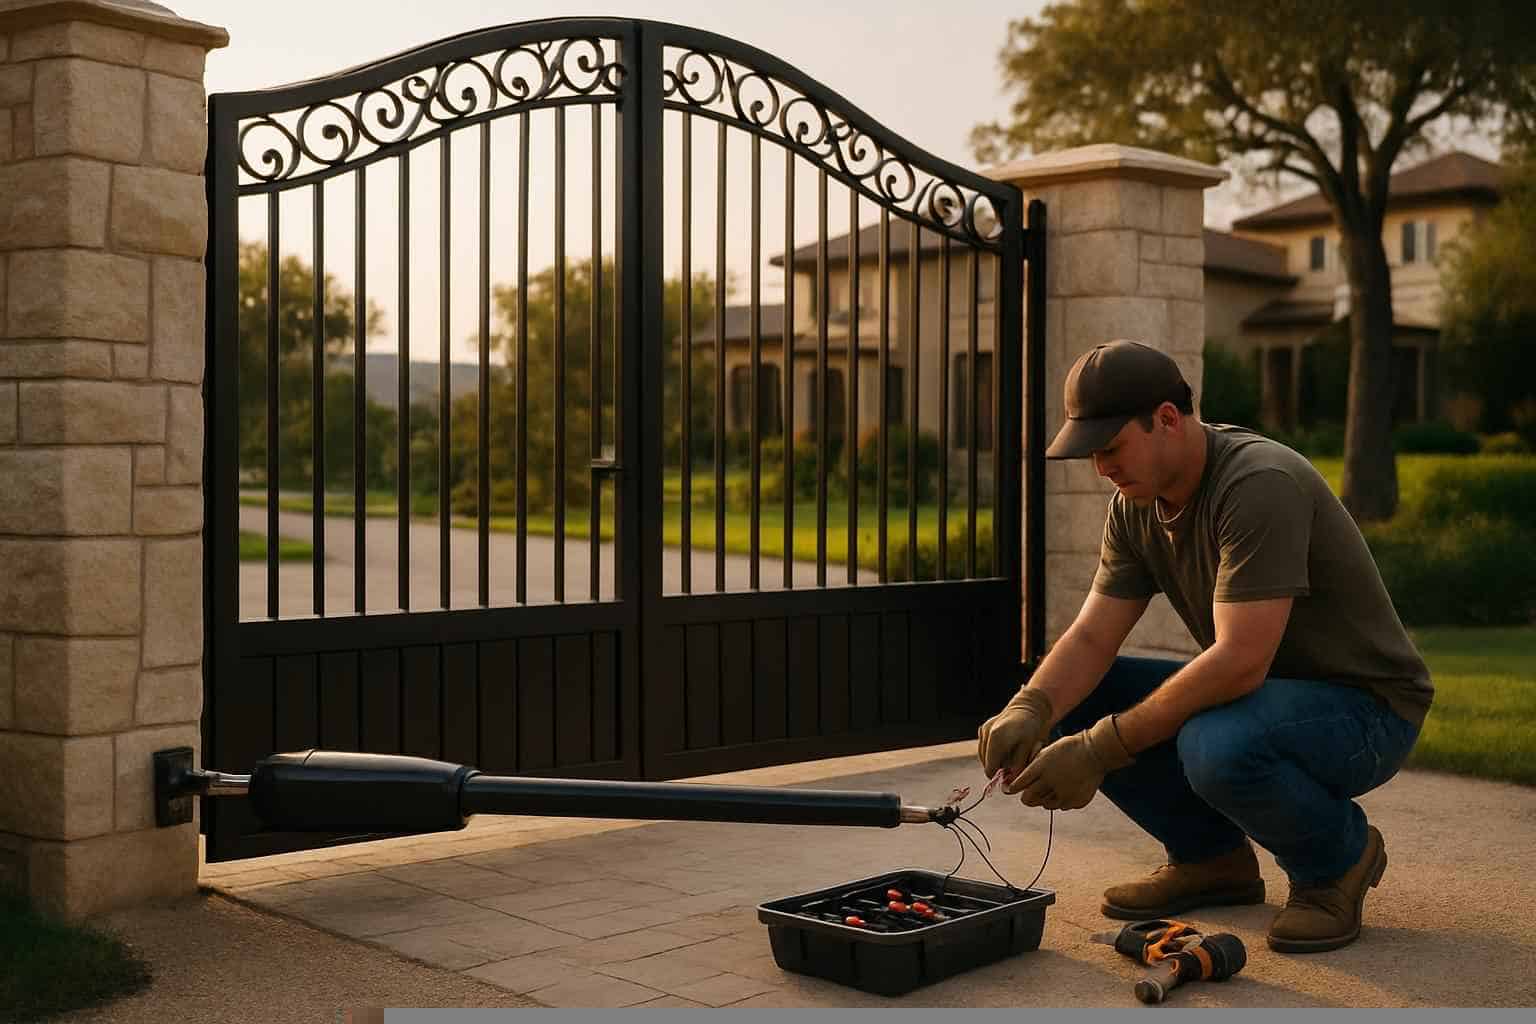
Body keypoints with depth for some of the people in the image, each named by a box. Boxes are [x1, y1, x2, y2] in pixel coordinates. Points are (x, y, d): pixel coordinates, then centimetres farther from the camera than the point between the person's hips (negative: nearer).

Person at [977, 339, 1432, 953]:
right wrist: (1029, 710, -26)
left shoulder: (1260, 486, -28)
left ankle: (1339, 853, -5)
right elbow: (1091, 637, -4)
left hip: (1362, 707, -8)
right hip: (1261, 693, 8)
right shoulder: (1136, 502, -1)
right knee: (1073, 700, -5)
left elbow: (1239, 662, -35)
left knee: (1216, 747, -38)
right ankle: (1212, 856, 9)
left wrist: (1099, 750, -33)